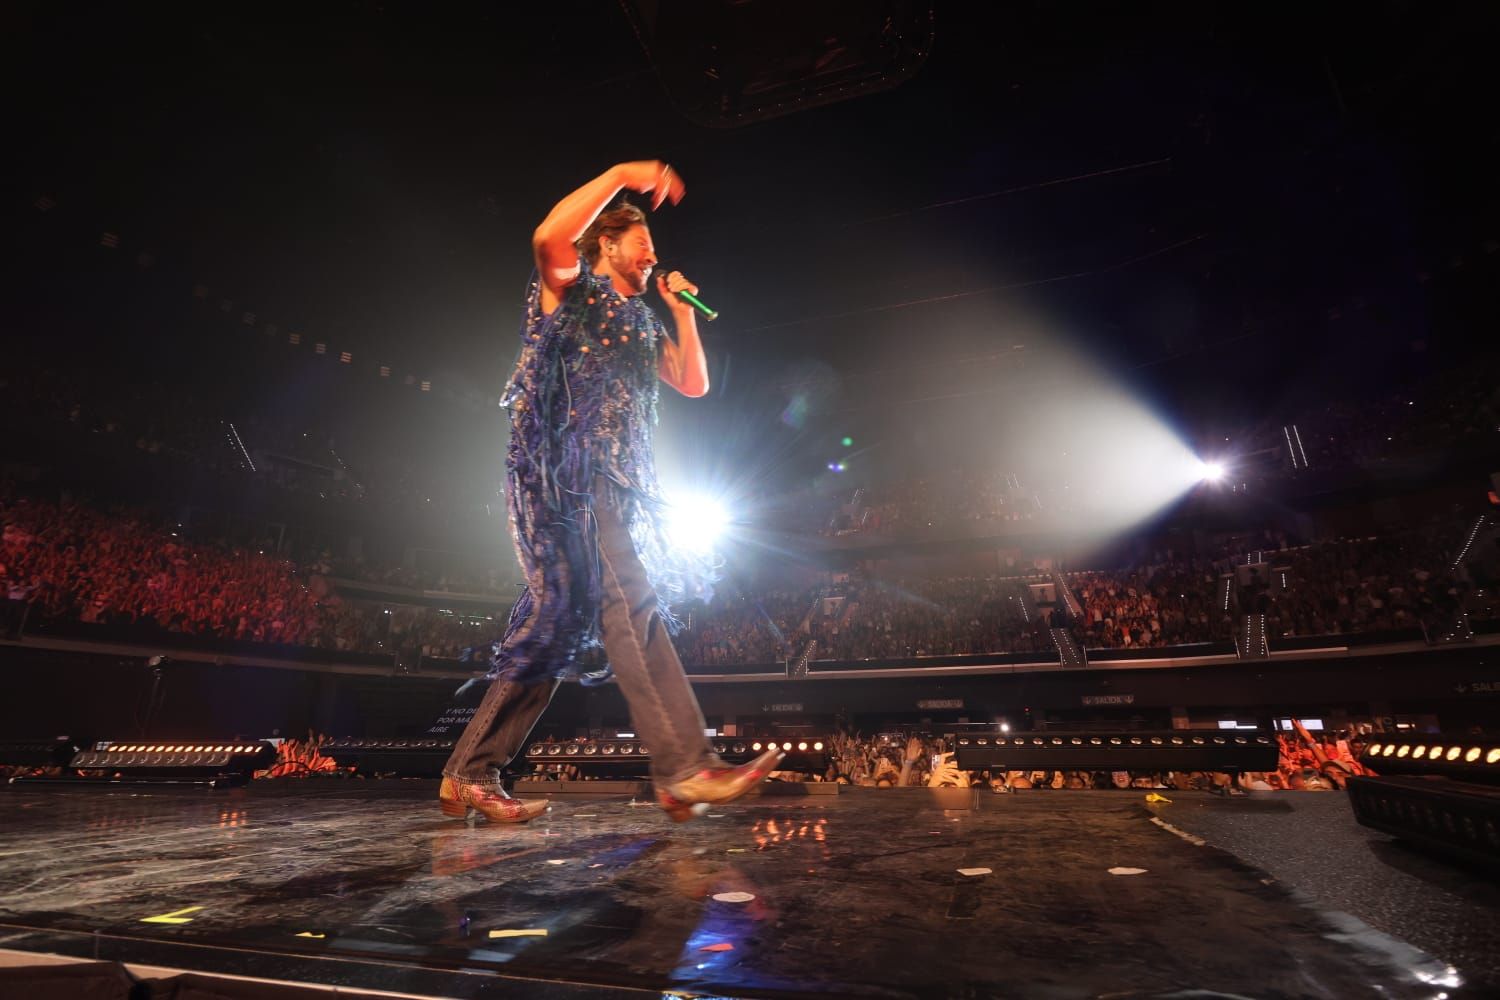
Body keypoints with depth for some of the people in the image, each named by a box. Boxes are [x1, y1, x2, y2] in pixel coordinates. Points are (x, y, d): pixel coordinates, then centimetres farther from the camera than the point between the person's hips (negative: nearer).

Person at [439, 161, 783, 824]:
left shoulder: (642, 325, 29)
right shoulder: (569, 289, 9)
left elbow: (695, 384, 24)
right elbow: (549, 236, -14)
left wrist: (682, 310, 21)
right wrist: (621, 175, -10)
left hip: (619, 487, 8)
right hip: (568, 472, -8)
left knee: (560, 621, 3)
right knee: (630, 601, -22)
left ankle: (471, 775, 11)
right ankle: (686, 768, -25)